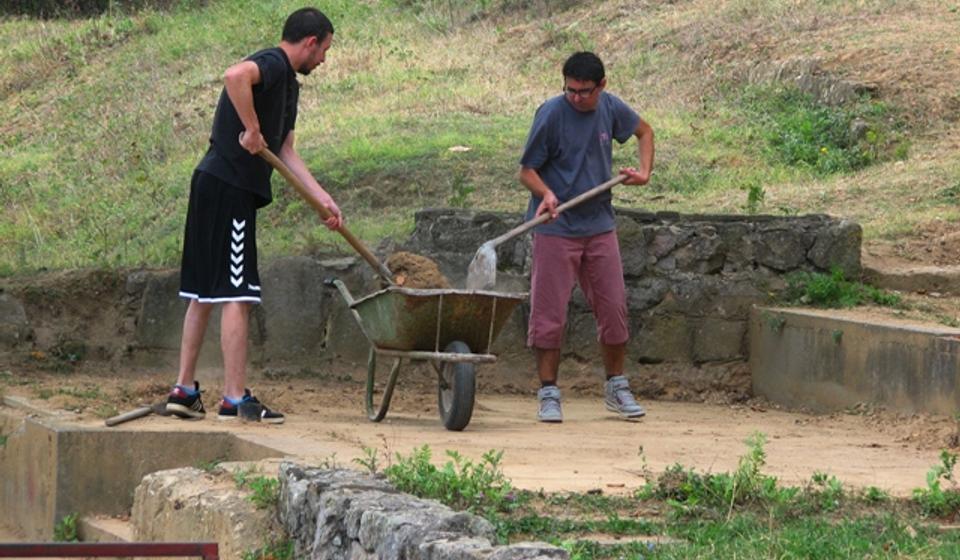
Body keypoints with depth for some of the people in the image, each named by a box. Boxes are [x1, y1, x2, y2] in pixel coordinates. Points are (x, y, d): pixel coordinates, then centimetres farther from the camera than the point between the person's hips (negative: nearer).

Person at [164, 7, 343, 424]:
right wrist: (252, 130, -26)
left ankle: (184, 390, 19)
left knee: (204, 293, 14)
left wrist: (323, 199, 15)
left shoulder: (288, 83, 20)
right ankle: (235, 399, -8)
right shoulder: (272, 65, -12)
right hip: (228, 187, -11)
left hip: (214, 188, 11)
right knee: (237, 294, -9)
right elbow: (235, 75, -35)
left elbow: (285, 151, 22)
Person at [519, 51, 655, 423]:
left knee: (613, 307, 7)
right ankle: (548, 394, 6)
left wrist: (644, 170, 8)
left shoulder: (610, 108, 2)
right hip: (556, 229, -4)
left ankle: (616, 387, 21)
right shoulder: (552, 113, -11)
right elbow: (527, 170, -7)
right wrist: (546, 193, -27)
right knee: (550, 312, -3)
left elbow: (644, 131, 24)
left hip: (600, 225, 4)